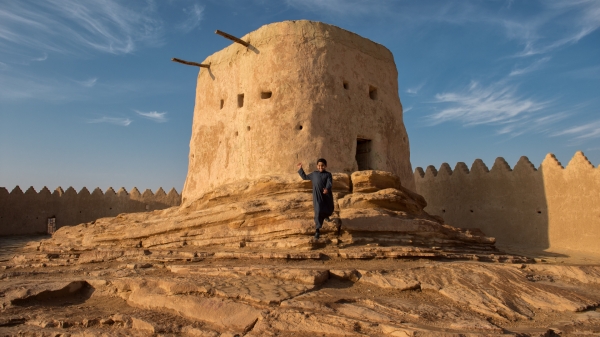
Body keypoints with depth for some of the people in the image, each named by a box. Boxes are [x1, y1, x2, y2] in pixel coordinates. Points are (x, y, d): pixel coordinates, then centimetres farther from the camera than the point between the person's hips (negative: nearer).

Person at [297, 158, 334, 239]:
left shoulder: (328, 174, 0)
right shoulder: (314, 174, 10)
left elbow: (329, 183, -15)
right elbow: (305, 177, 23)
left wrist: (327, 189, -36)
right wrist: (300, 169, 17)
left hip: (327, 195, 0)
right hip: (317, 196, 0)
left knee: (329, 210, 17)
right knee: (318, 212, -9)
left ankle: (326, 215, 55)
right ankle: (317, 230, -3)